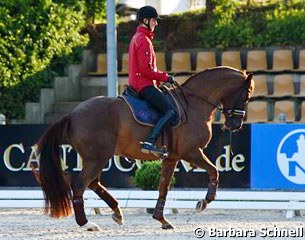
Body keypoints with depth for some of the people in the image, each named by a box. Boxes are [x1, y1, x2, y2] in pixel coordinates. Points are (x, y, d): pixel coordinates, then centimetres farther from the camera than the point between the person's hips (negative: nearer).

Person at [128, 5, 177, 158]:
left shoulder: (137, 38, 20)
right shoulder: (144, 40, -13)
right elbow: (145, 69, -21)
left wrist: (160, 78, 15)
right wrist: (164, 77, -12)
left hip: (136, 84, 11)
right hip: (144, 85, -11)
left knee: (169, 109, 23)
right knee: (171, 112, -21)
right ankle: (149, 142, -32)